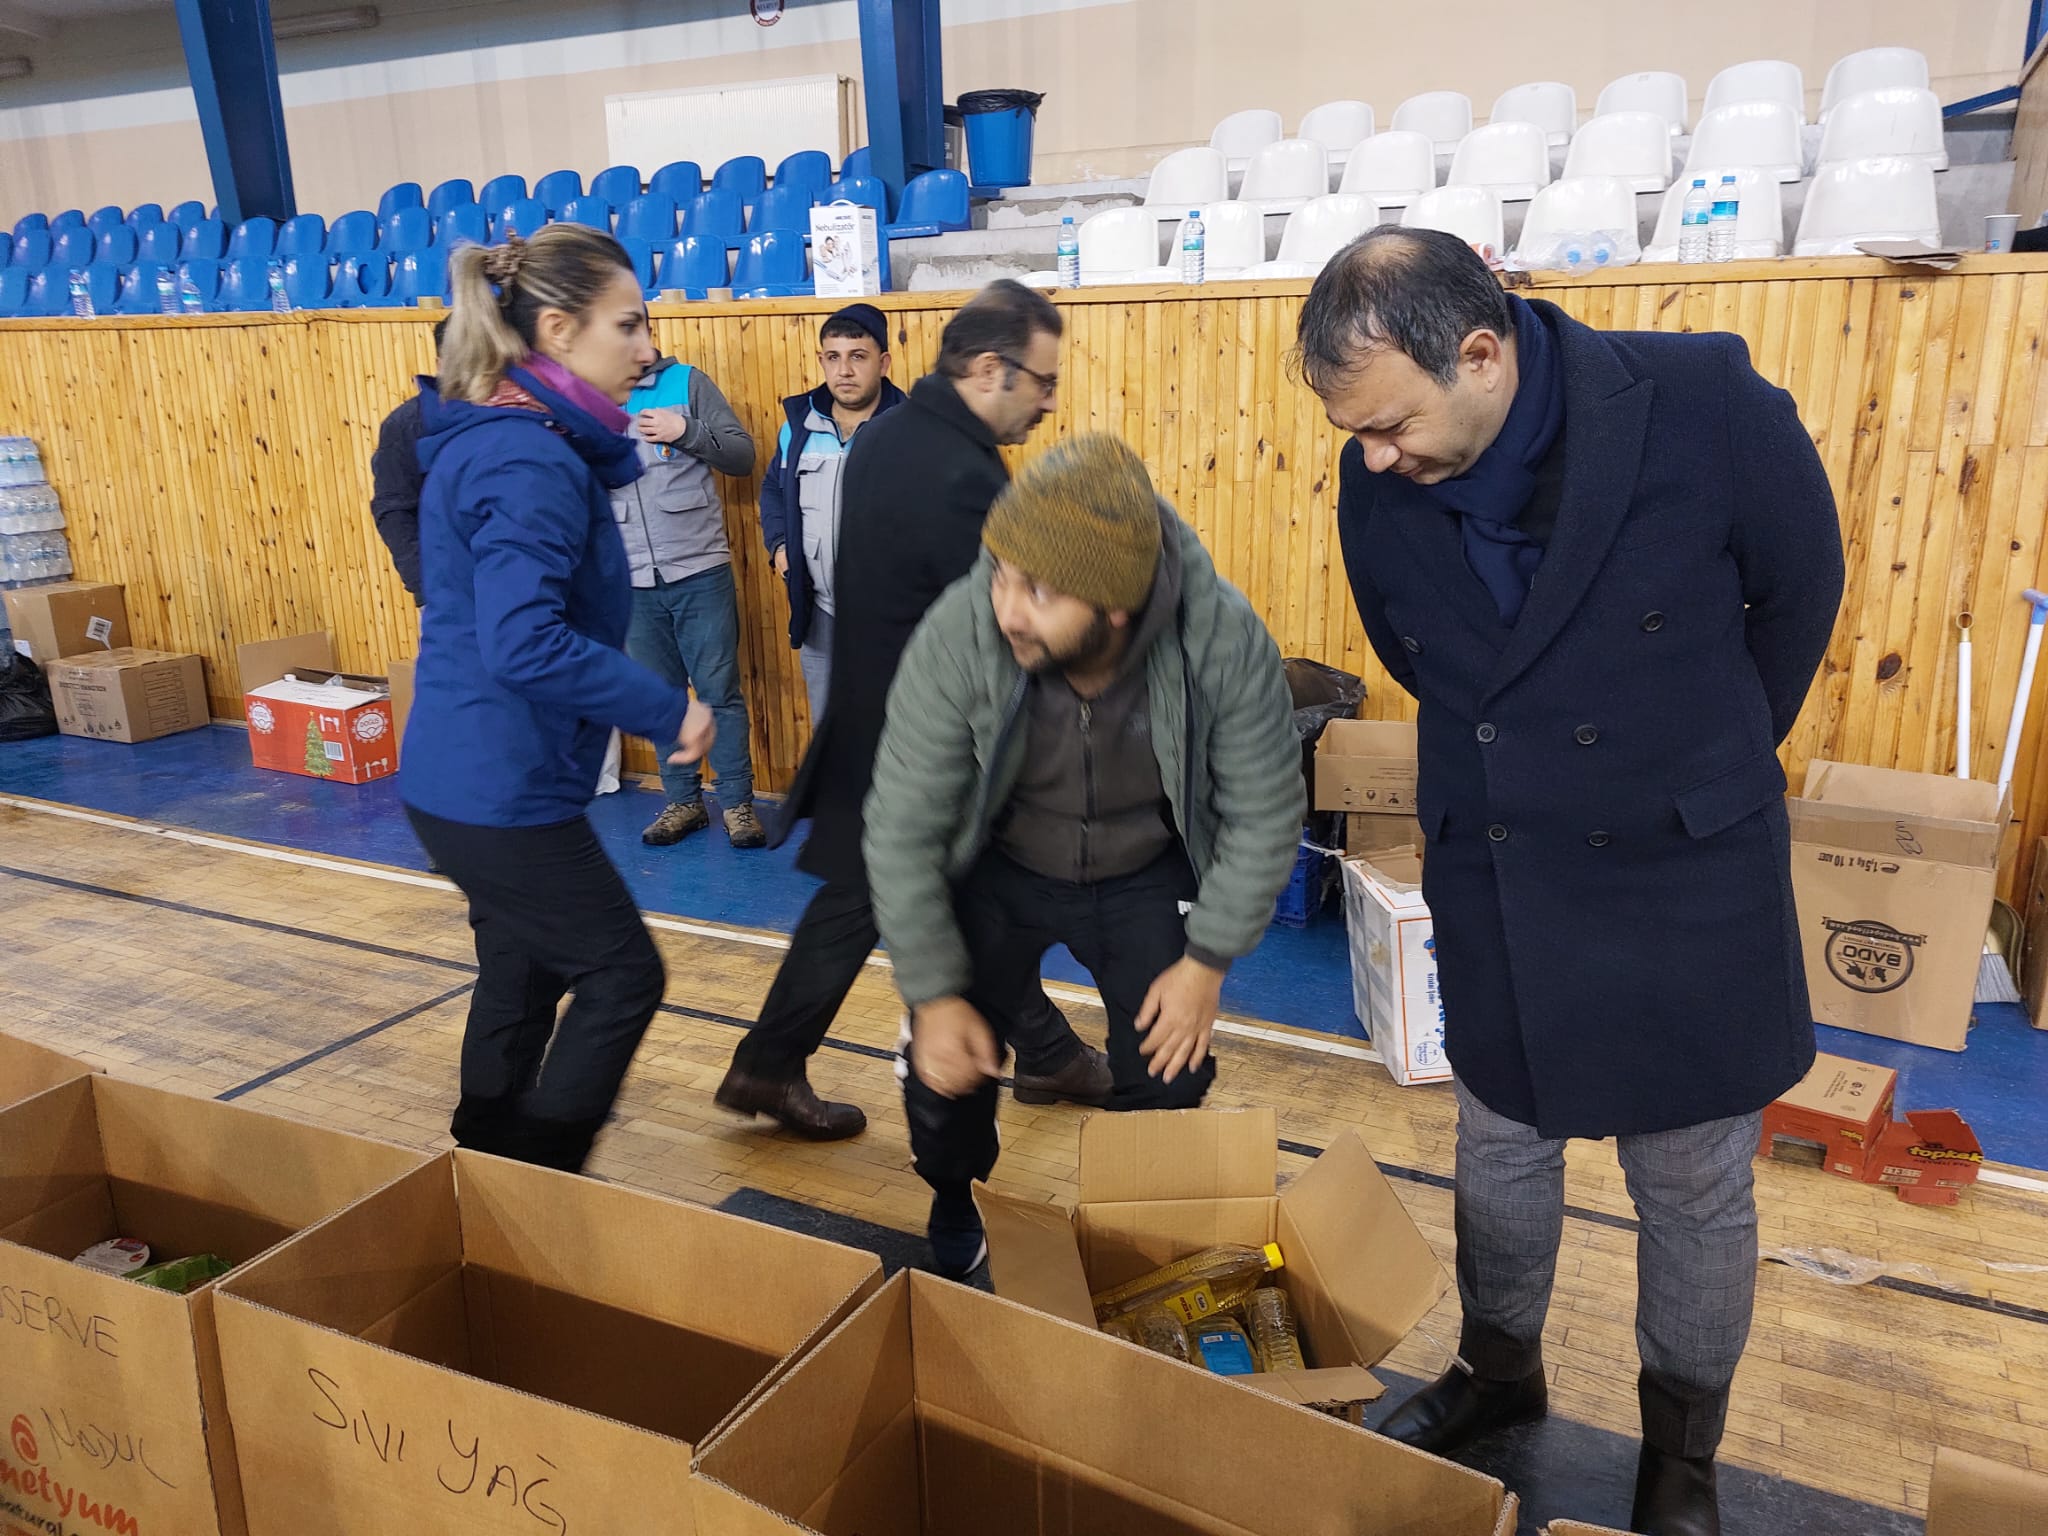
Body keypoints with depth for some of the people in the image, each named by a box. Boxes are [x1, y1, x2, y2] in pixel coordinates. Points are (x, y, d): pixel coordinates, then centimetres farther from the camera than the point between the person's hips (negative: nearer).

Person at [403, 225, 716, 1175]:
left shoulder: (491, 437, 9)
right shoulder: (532, 464, -22)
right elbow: (527, 646, -31)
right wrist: (669, 710, -22)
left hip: (465, 775, 10)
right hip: (501, 787, -10)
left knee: (522, 978, 22)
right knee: (621, 976, 4)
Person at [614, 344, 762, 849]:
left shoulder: (686, 382, -1)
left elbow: (743, 455, -1)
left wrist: (686, 431, -15)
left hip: (700, 573, -3)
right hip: (631, 581, 3)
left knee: (720, 691, 3)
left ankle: (737, 802, 15)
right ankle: (683, 801, 25)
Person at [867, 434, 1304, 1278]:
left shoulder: (1226, 642, -31)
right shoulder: (957, 636, -32)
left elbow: (1265, 814, -15)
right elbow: (902, 826, -21)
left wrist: (1208, 962, -12)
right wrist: (932, 994, -16)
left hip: (1147, 876, 1)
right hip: (1000, 869, 0)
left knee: (1171, 1070, -3)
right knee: (949, 1070, -4)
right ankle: (953, 1208, 31)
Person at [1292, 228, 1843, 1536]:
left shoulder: (1705, 401, -21)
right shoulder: (1379, 485, -11)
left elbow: (1799, 594, -3)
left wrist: (1697, 772, 10)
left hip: (1685, 883, -2)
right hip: (1492, 878, 3)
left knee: (1694, 1186, 13)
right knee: (1500, 1151, 19)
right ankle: (1500, 1373, 46)